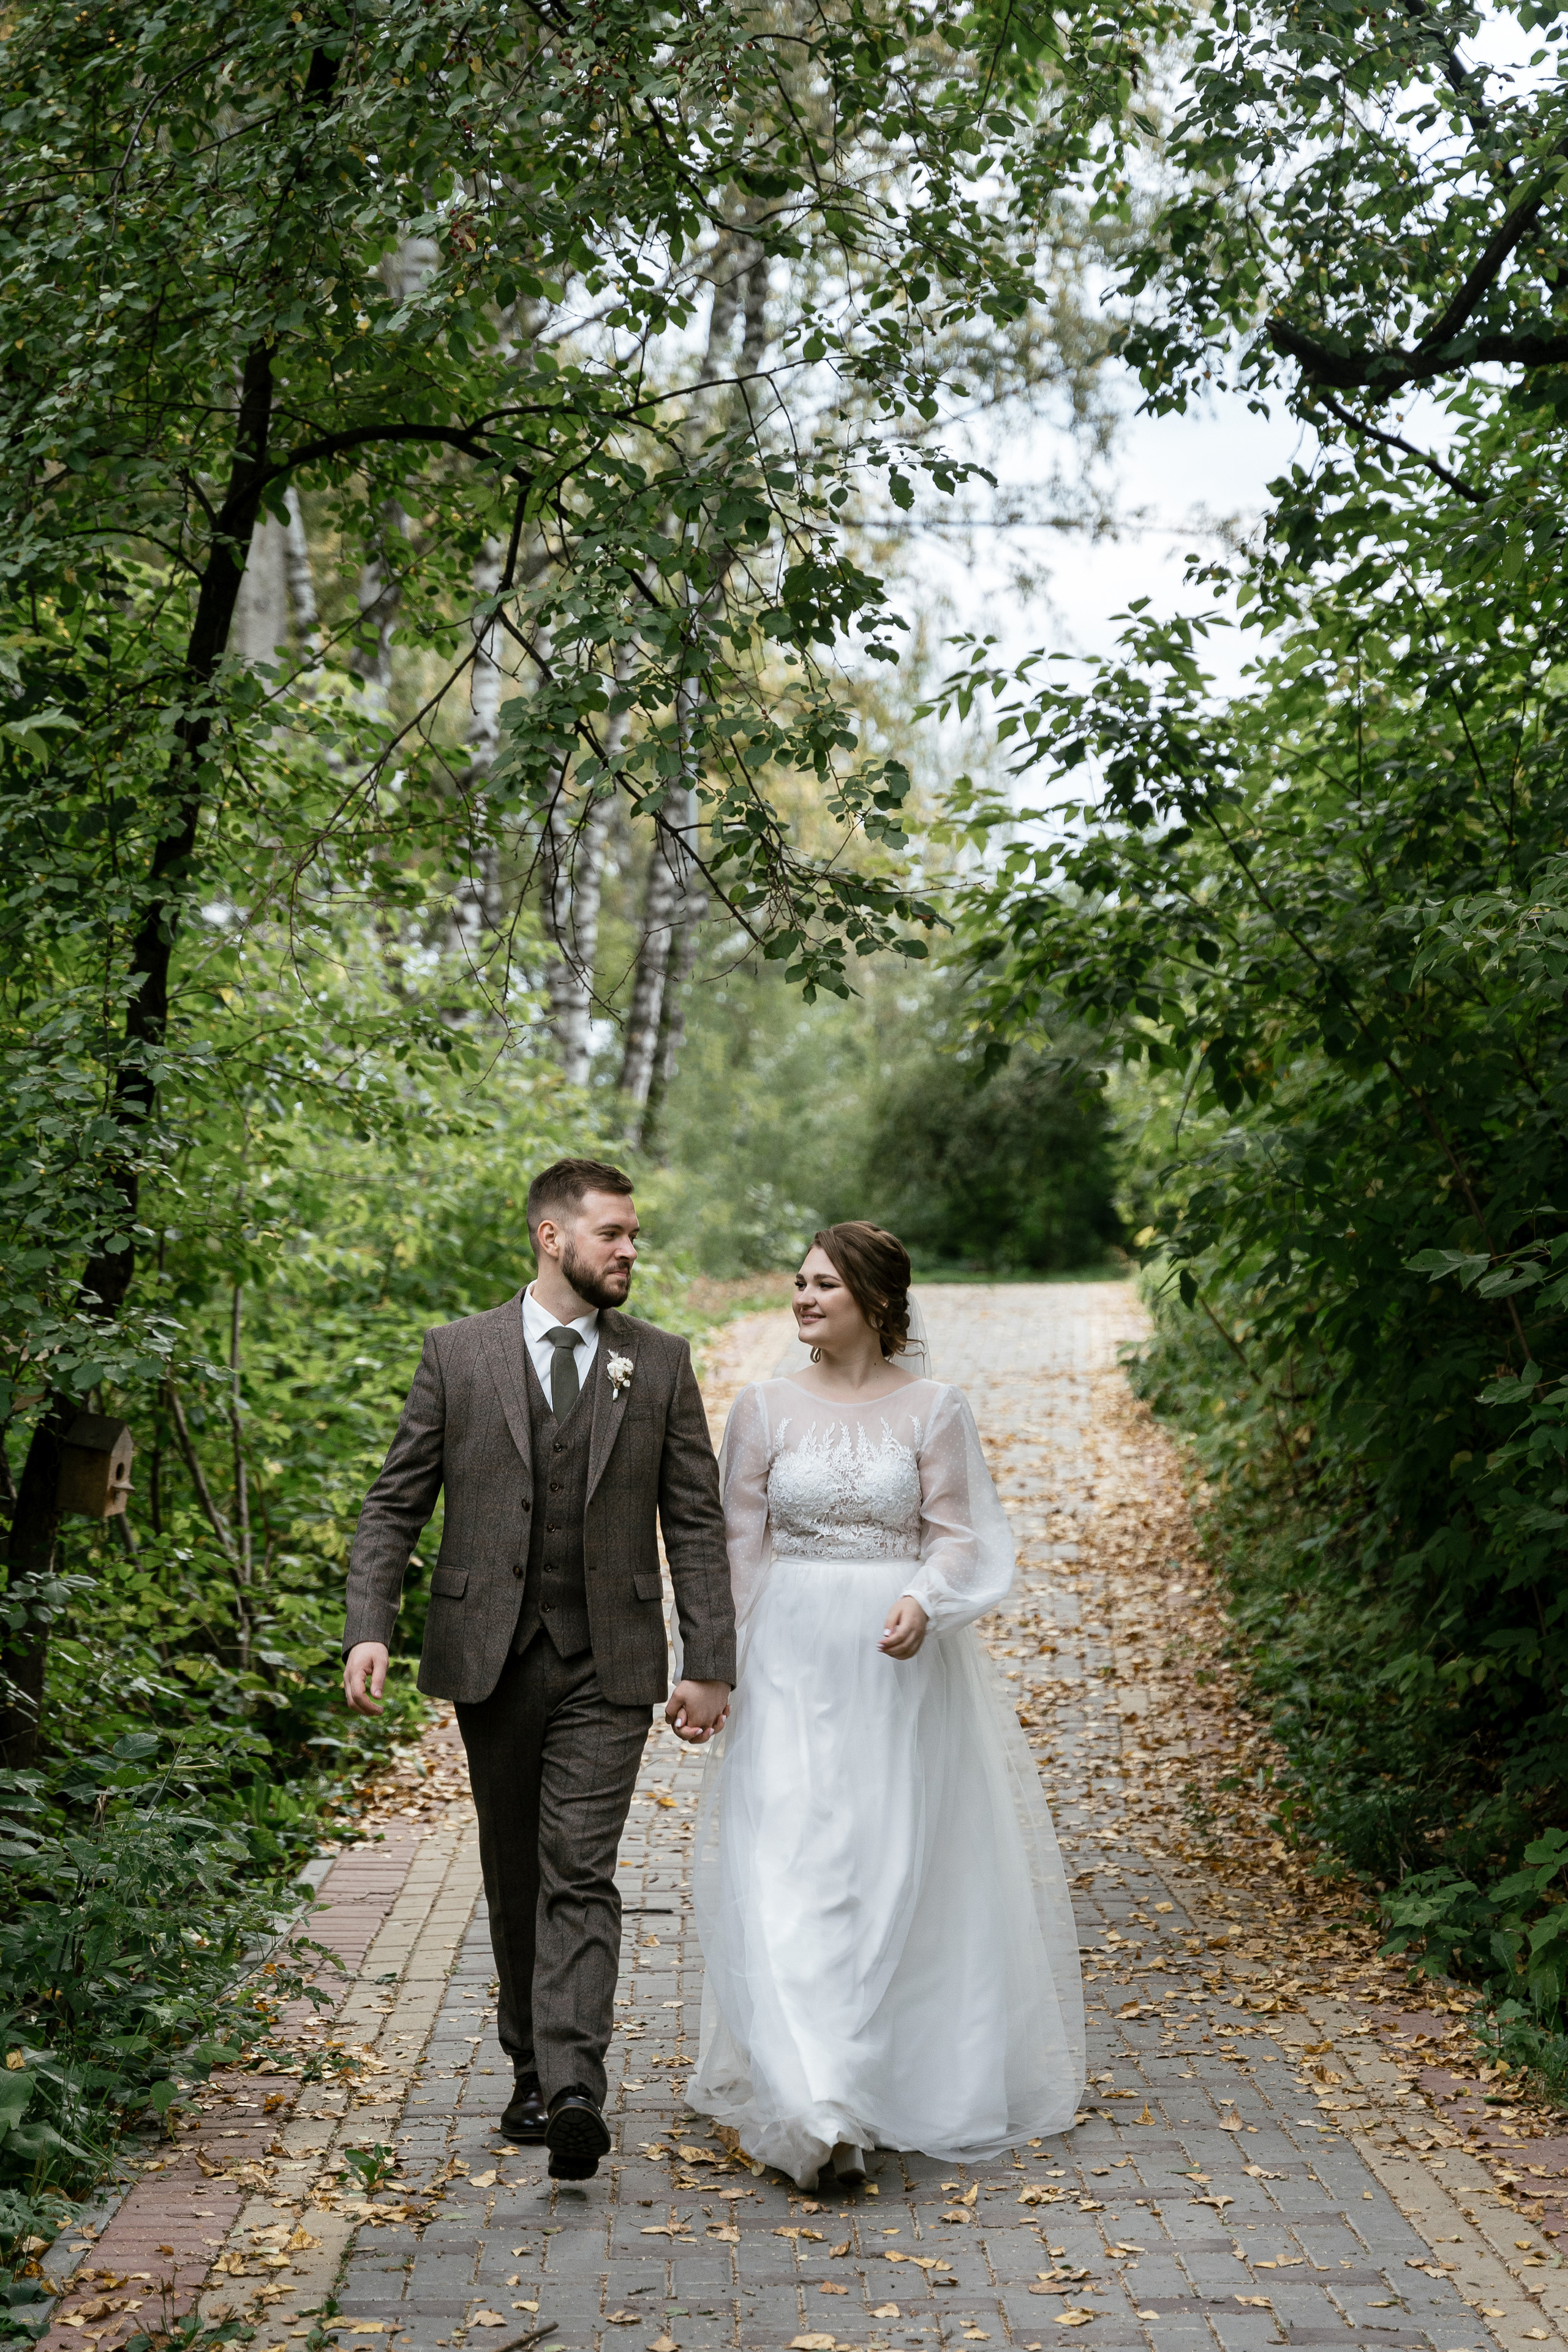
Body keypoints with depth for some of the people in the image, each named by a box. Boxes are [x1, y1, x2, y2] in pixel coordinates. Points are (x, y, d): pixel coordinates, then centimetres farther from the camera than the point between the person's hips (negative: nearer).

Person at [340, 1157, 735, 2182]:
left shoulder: (661, 1363, 3)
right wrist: (370, 1628, -9)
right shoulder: (458, 1354, 2)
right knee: (515, 1875, 12)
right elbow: (396, 1503, 3)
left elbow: (696, 1521, 3)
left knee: (580, 1874, -10)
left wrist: (711, 1664, -2)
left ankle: (575, 2095, -16)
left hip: (609, 1667, -1)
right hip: (490, 1659, 1)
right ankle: (534, 2068, 26)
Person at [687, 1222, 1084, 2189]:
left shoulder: (933, 1407, 0)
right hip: (792, 1657, 1)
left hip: (900, 1667, -1)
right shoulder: (766, 1408, 4)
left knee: (897, 1869, 3)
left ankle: (894, 2079, 19)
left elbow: (958, 1534, 0)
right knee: (788, 1868, -8)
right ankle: (817, 2107, -8)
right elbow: (740, 1545, 6)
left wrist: (922, 1602, -20)